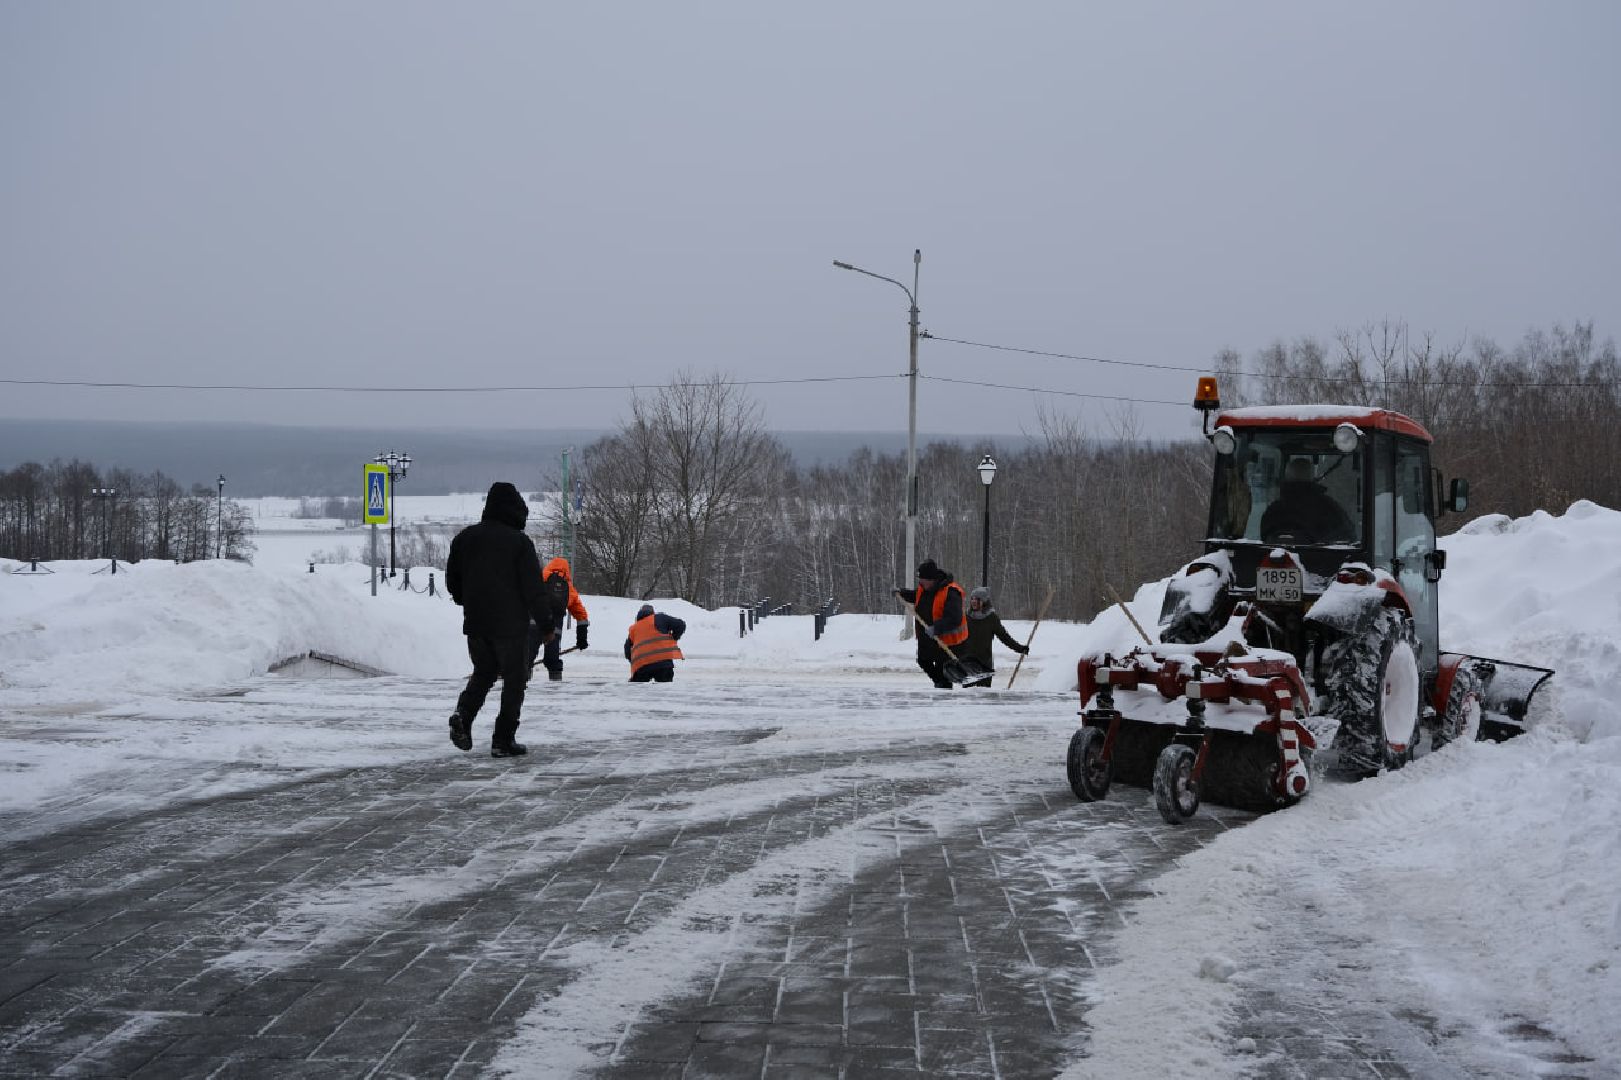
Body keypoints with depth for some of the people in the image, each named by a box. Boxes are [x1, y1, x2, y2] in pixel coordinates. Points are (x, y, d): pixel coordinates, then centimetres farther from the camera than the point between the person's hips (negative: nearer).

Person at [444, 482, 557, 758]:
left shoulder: (465, 538, 6)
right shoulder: (519, 542, -10)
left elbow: (452, 581, 13)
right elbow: (533, 588, -11)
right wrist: (546, 624, -2)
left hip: (475, 623, 5)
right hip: (510, 624, -5)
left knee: (483, 672, 21)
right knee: (514, 679, 5)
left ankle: (463, 713, -6)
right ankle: (503, 740, 0)